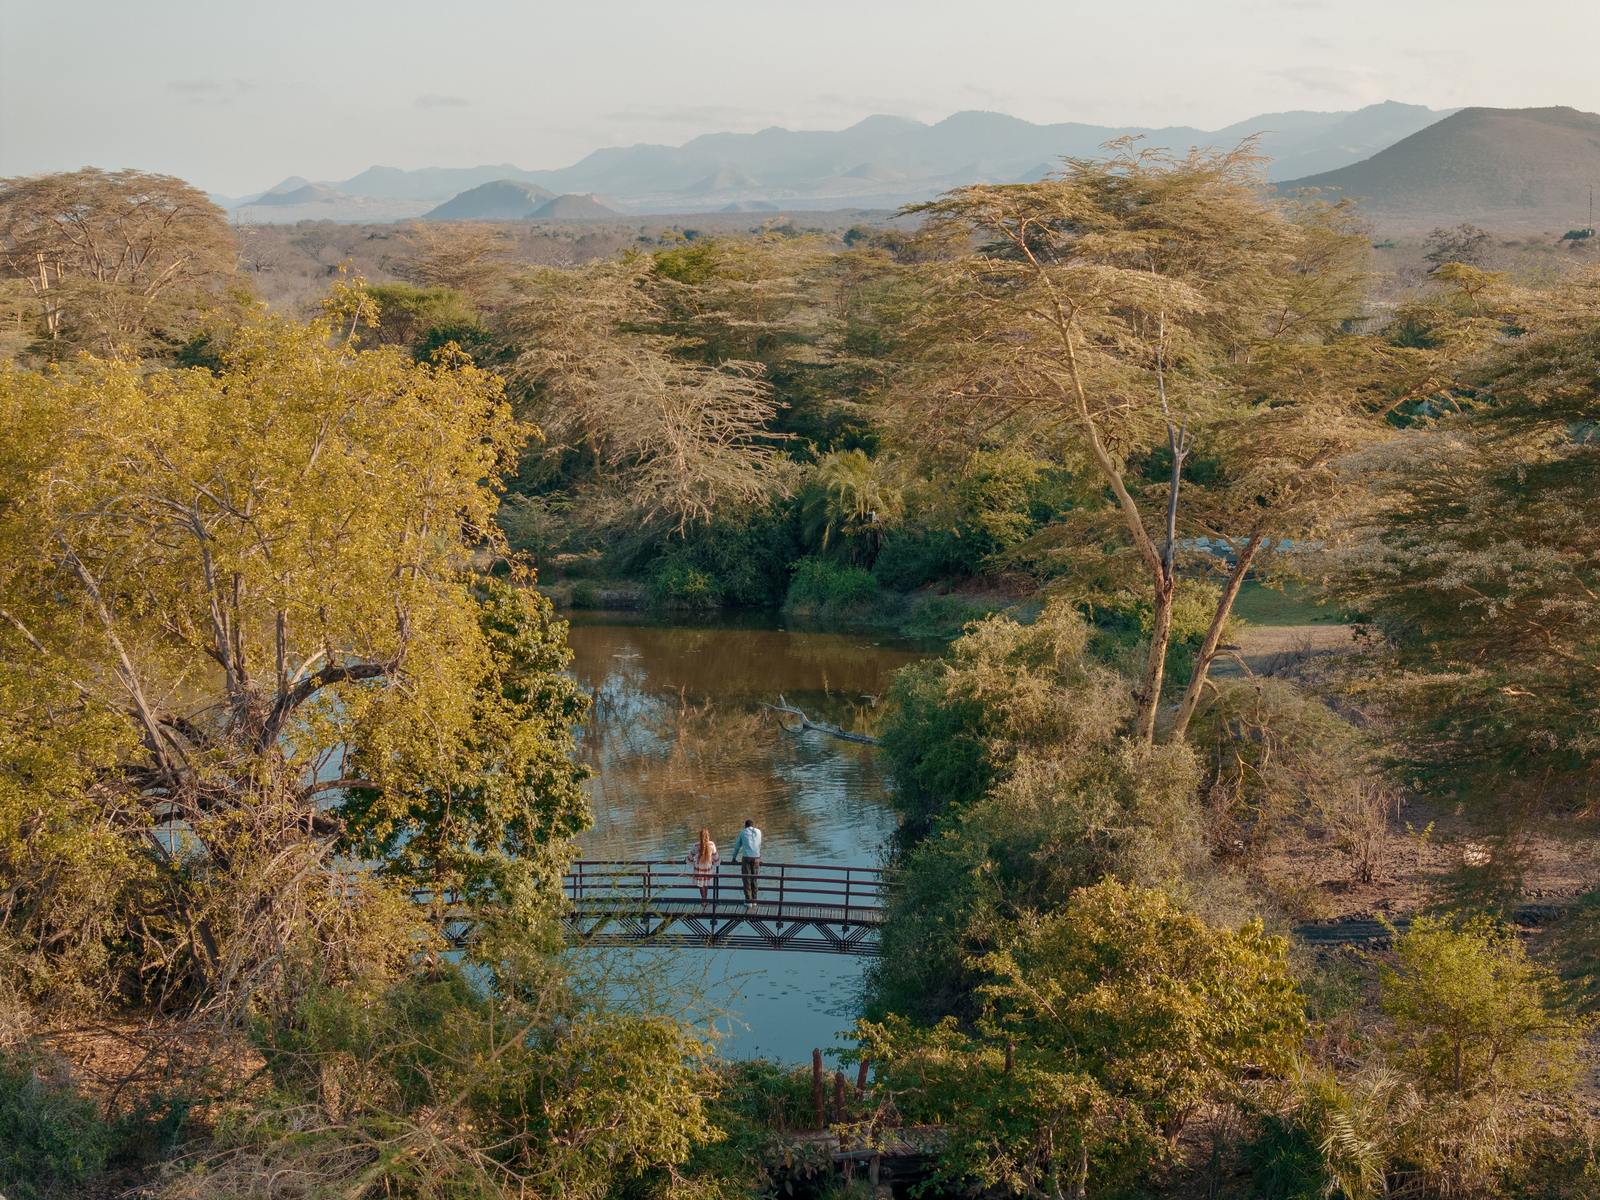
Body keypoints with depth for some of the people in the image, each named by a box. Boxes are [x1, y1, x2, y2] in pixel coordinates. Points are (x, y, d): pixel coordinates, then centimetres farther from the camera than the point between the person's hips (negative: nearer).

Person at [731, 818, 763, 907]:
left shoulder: (742, 832, 10)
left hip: (746, 858, -2)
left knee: (746, 879, 1)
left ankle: (748, 901, -4)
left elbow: (737, 846, 18)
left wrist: (734, 858, 30)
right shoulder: (758, 832, 14)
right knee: (754, 880, 11)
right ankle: (754, 900, 14)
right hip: (756, 858, 2)